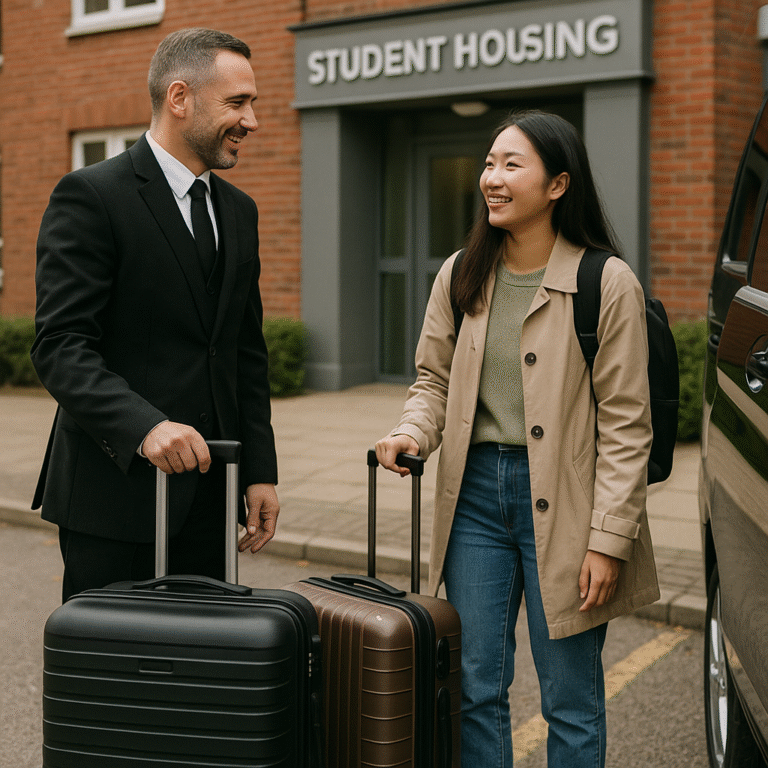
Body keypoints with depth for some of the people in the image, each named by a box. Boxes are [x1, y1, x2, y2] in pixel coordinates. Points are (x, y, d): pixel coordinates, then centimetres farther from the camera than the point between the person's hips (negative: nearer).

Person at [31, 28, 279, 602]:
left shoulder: (238, 211, 15)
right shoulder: (89, 196, -8)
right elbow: (61, 347, -16)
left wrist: (260, 471, 10)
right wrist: (145, 426, -31)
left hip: (209, 498, 6)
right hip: (115, 495, -6)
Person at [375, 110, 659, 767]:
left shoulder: (607, 283, -8)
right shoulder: (461, 276, 6)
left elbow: (625, 424, -8)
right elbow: (434, 376, 16)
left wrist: (608, 540, -12)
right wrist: (413, 431, -6)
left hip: (559, 499, -4)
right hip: (476, 491, 4)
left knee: (571, 701, 7)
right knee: (476, 688, 11)